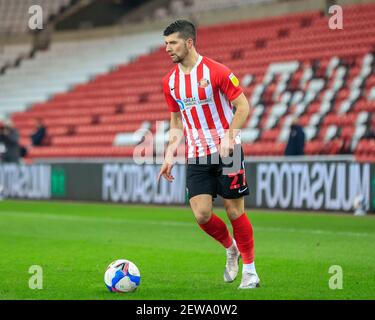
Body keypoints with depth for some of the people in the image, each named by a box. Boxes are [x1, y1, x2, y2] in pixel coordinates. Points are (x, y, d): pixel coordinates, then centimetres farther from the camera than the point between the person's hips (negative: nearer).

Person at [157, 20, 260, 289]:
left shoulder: (216, 71, -11)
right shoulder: (170, 81, 7)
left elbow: (243, 107, -9)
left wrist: (228, 138, -20)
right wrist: (170, 156, 7)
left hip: (227, 152, -4)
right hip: (197, 156, 4)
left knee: (235, 211, -2)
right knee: (202, 214, -8)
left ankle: (250, 270, 13)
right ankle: (231, 248, 21)